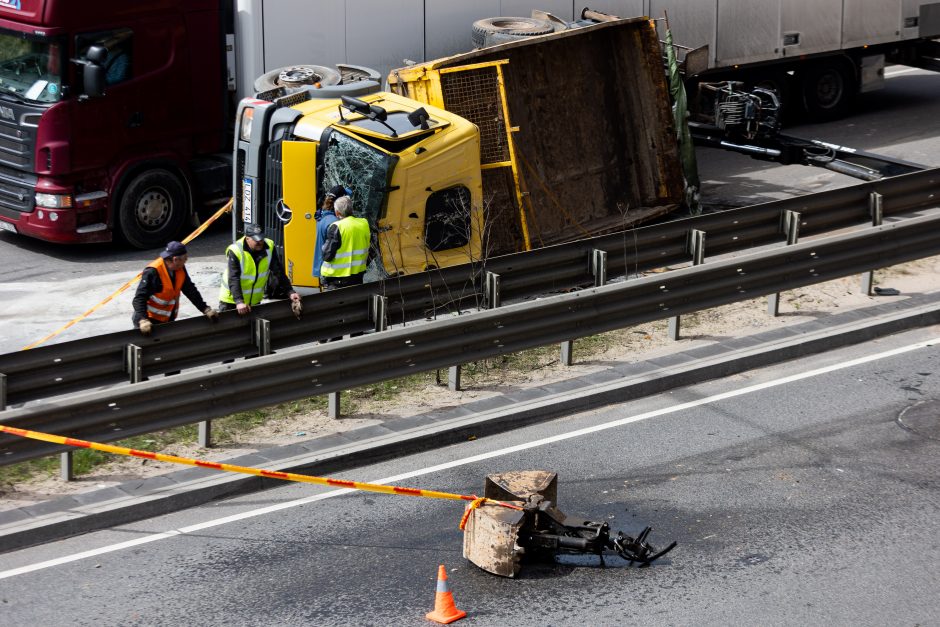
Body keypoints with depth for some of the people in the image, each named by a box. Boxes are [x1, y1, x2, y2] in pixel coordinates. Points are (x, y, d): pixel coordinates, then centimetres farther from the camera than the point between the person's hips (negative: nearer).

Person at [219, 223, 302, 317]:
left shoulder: (269, 247, -11)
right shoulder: (235, 252, -24)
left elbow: (279, 272, -6)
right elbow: (233, 280, -31)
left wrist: (290, 292, -14)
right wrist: (239, 302, -42)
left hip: (255, 301, 4)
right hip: (231, 300, -4)